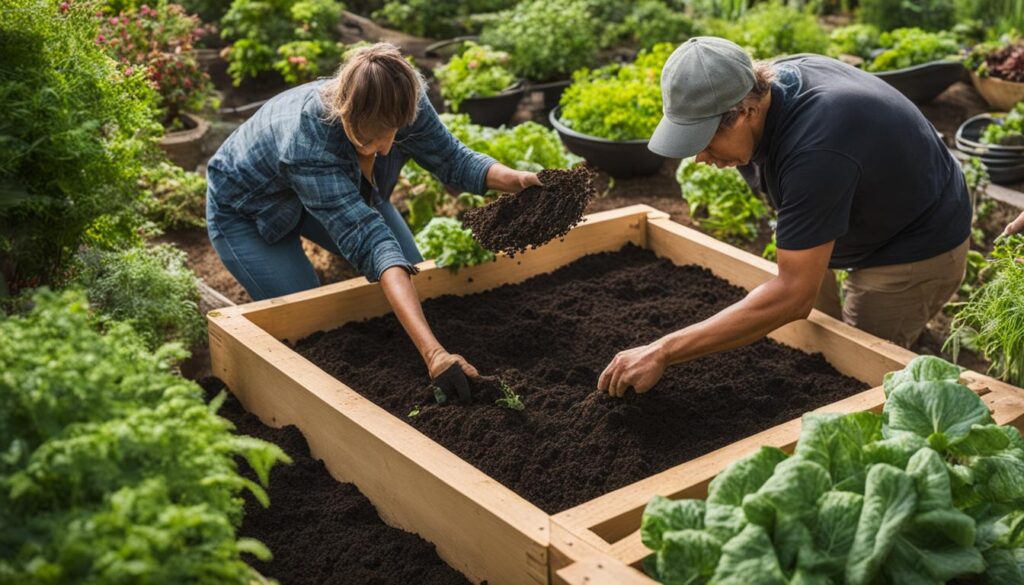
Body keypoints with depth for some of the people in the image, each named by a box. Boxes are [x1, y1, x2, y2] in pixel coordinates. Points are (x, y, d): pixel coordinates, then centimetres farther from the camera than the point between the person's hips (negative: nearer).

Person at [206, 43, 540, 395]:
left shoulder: (401, 107, -30)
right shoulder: (307, 143, -46)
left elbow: (453, 160, -14)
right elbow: (370, 241, -54)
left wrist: (517, 180, -36)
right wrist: (432, 351, -61)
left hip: (340, 189, 6)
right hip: (247, 211, -5)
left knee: (416, 277, -4)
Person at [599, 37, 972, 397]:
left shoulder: (814, 151, -40)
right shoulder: (765, 82, -14)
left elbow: (793, 295, -38)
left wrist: (663, 353, -38)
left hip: (917, 251, -8)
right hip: (865, 230, 8)